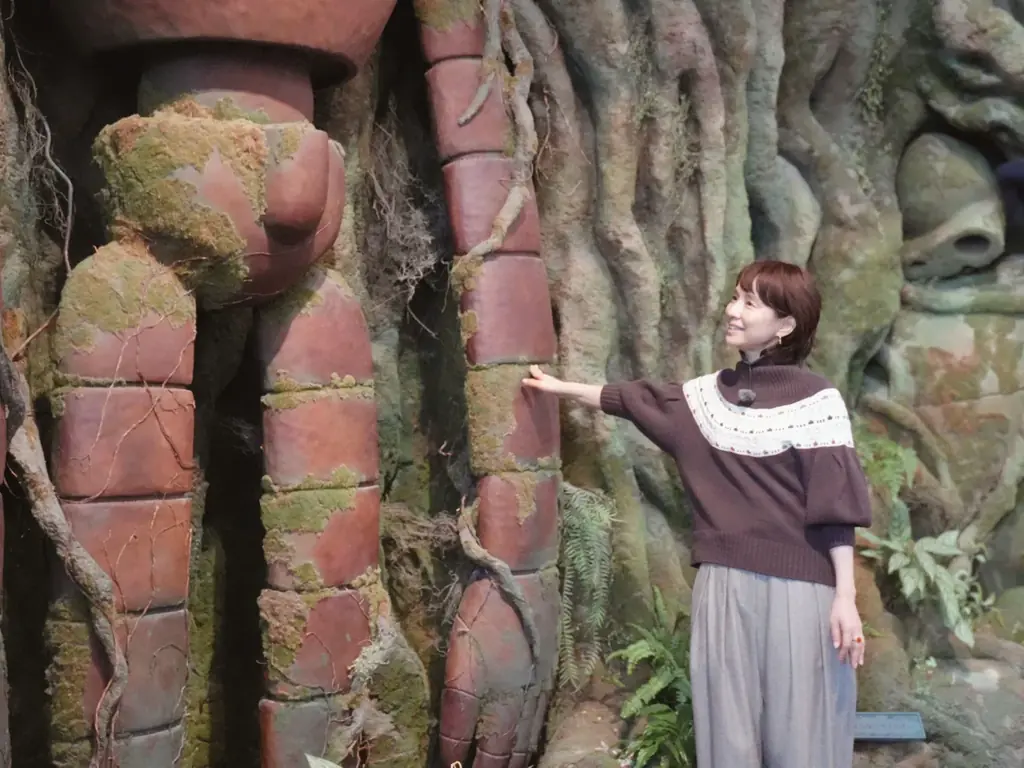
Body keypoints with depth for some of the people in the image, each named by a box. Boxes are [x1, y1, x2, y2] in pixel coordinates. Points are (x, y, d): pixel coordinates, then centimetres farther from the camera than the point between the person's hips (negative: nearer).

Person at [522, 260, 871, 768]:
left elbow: (835, 503, -8)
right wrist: (561, 388, 29)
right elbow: (638, 402, 23)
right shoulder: (709, 394, 10)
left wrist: (845, 597, -12)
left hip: (798, 588, -5)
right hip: (723, 585, 5)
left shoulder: (816, 400, -6)